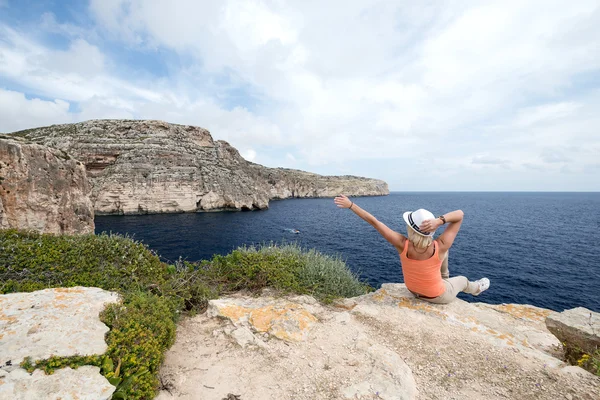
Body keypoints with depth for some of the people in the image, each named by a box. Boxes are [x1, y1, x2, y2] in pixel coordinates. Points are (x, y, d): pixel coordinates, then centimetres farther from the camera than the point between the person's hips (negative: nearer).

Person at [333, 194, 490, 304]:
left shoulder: (403, 245, -34)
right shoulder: (439, 247, -33)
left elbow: (374, 221, -32)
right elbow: (460, 214, -25)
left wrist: (351, 205, -27)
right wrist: (439, 220, -43)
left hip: (414, 290, 1)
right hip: (440, 296, -1)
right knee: (462, 279, 33)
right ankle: (476, 289, 67)